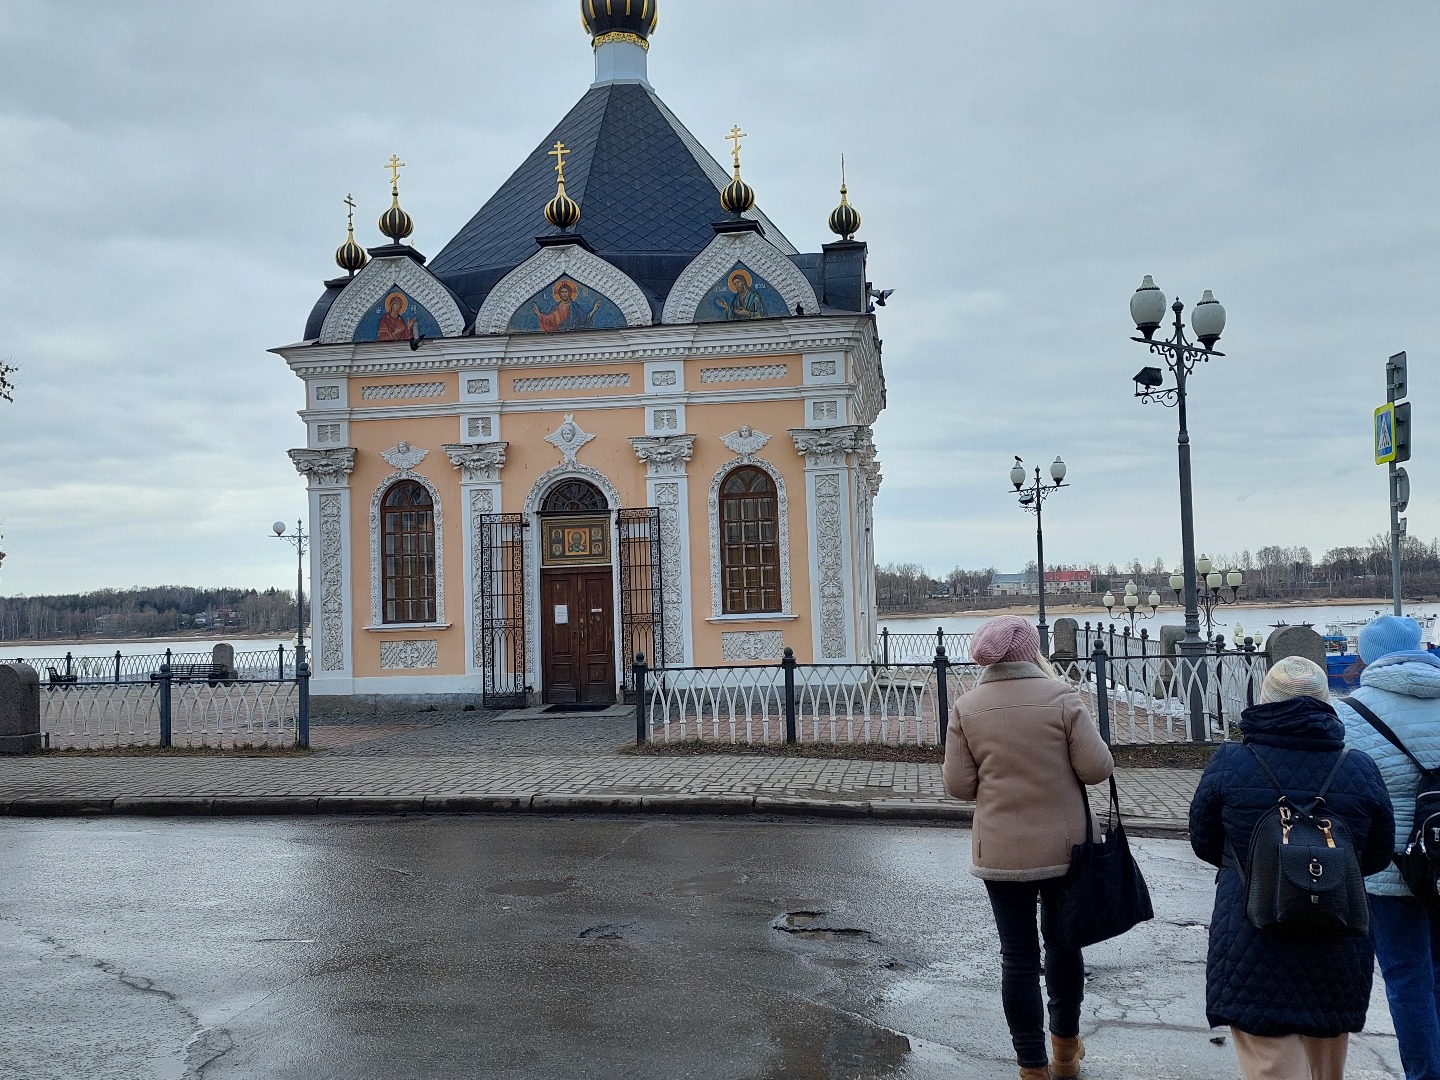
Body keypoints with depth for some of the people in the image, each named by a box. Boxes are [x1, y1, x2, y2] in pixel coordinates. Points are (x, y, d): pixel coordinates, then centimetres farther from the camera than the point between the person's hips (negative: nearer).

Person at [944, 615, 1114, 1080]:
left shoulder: (966, 708, -8)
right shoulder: (1061, 696, -12)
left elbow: (958, 784, -4)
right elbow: (1097, 768, -12)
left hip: (1001, 852, 0)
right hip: (1064, 846, 0)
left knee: (1018, 957, 9)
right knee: (1062, 942, 21)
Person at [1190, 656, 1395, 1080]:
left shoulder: (1228, 762, -10)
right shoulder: (1360, 770, -6)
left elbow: (1203, 842, 2)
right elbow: (1378, 857, 7)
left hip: (1253, 953, -3)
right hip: (1338, 949, 3)